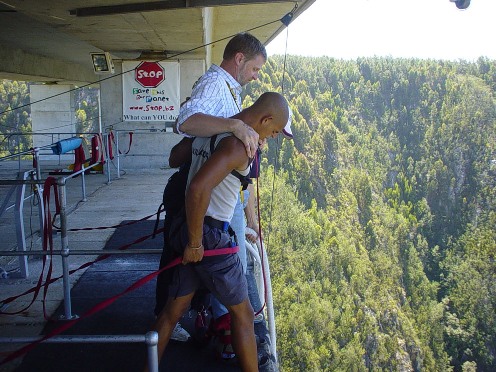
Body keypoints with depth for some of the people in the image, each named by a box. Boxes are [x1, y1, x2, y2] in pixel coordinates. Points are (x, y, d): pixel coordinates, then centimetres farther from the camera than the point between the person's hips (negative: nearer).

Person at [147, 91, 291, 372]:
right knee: (243, 315, 9)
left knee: (174, 309, 18)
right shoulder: (238, 144, -19)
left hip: (190, 231, 9)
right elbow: (198, 188, -30)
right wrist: (195, 243, -21)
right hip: (210, 238, -8)